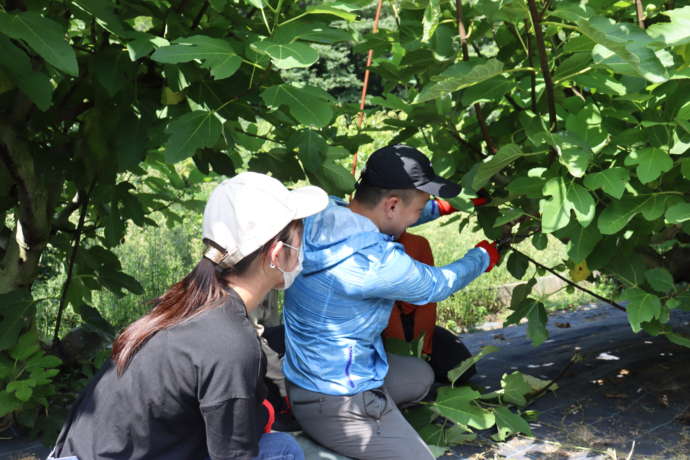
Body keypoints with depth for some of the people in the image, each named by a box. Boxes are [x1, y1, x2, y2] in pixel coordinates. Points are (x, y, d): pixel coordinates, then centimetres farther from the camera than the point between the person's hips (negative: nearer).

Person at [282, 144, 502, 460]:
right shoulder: (377, 262, -30)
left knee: (421, 376, 28)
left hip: (308, 370, 8)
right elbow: (438, 285, -9)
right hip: (335, 403, -8)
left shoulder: (323, 214, -8)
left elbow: (389, 218, 15)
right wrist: (484, 256, 10)